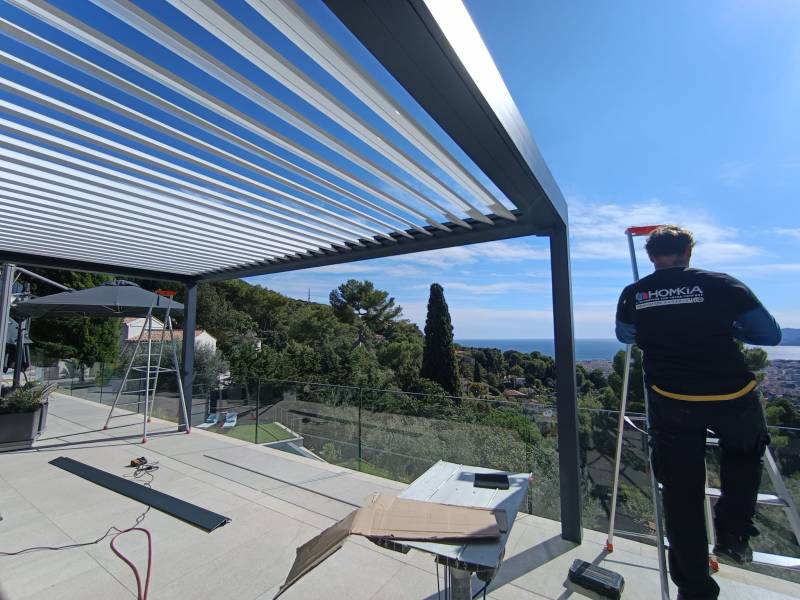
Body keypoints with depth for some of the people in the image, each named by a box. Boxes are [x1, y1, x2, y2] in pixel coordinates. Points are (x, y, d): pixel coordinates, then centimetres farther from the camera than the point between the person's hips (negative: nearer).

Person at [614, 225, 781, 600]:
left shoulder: (633, 295, 1)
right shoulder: (724, 285, -1)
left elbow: (625, 337, 18)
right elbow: (771, 336, 7)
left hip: (671, 404, 0)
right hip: (731, 398, 0)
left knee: (681, 496, 12)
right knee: (746, 451, 33)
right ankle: (733, 531, 27)